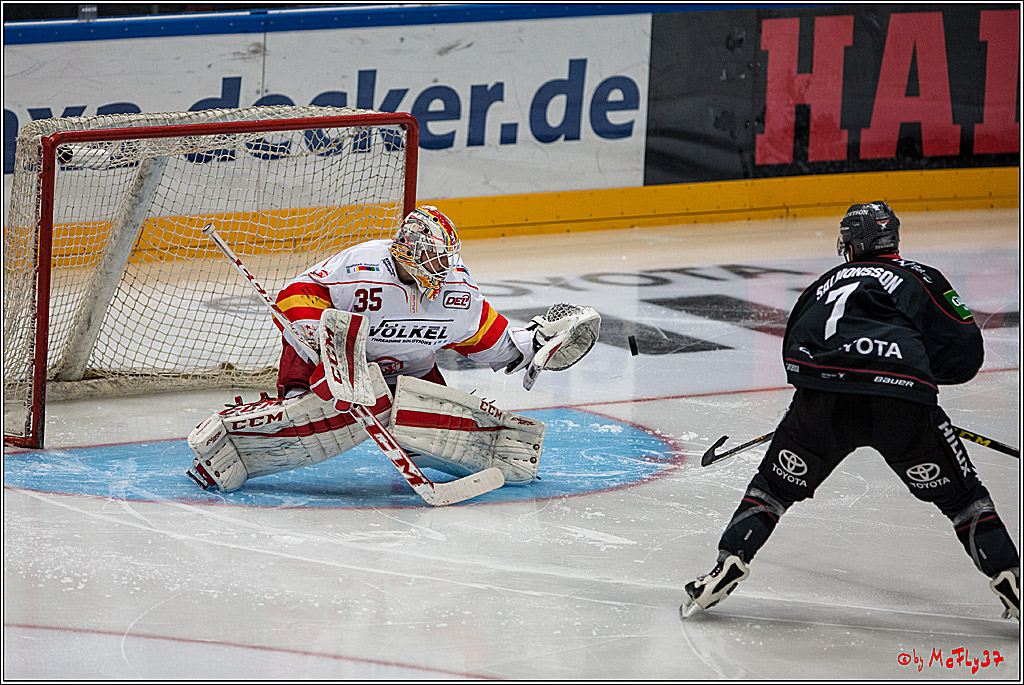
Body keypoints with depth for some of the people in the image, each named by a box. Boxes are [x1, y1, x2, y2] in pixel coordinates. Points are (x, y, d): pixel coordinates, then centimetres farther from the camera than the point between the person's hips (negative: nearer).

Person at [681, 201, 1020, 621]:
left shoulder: (825, 284, 30)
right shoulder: (921, 279, 20)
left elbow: (795, 353, 34)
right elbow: (965, 353, 12)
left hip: (822, 397, 2)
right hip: (902, 403, -2)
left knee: (775, 486, 21)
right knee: (959, 493, 15)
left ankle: (728, 565, 9)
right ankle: (1006, 576, 5)